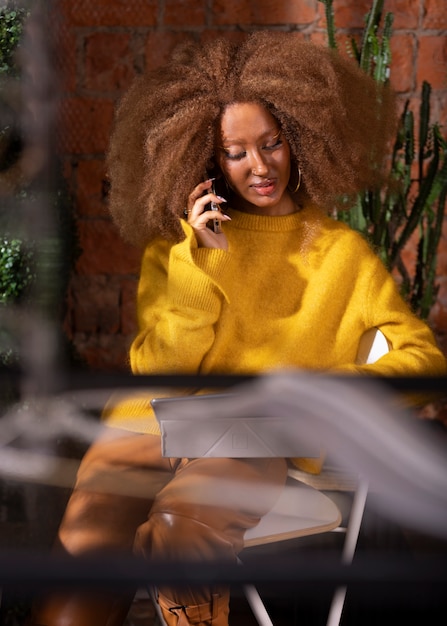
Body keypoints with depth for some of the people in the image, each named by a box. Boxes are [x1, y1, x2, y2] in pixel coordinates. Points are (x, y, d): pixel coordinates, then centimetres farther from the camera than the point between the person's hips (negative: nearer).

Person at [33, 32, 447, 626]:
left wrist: (337, 382, -14)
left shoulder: (342, 252, 15)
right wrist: (199, 261, -2)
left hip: (255, 439, -1)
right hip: (157, 420, 2)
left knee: (181, 534, -35)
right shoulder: (175, 244, 18)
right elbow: (155, 369, 8)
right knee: (87, 543, -30)